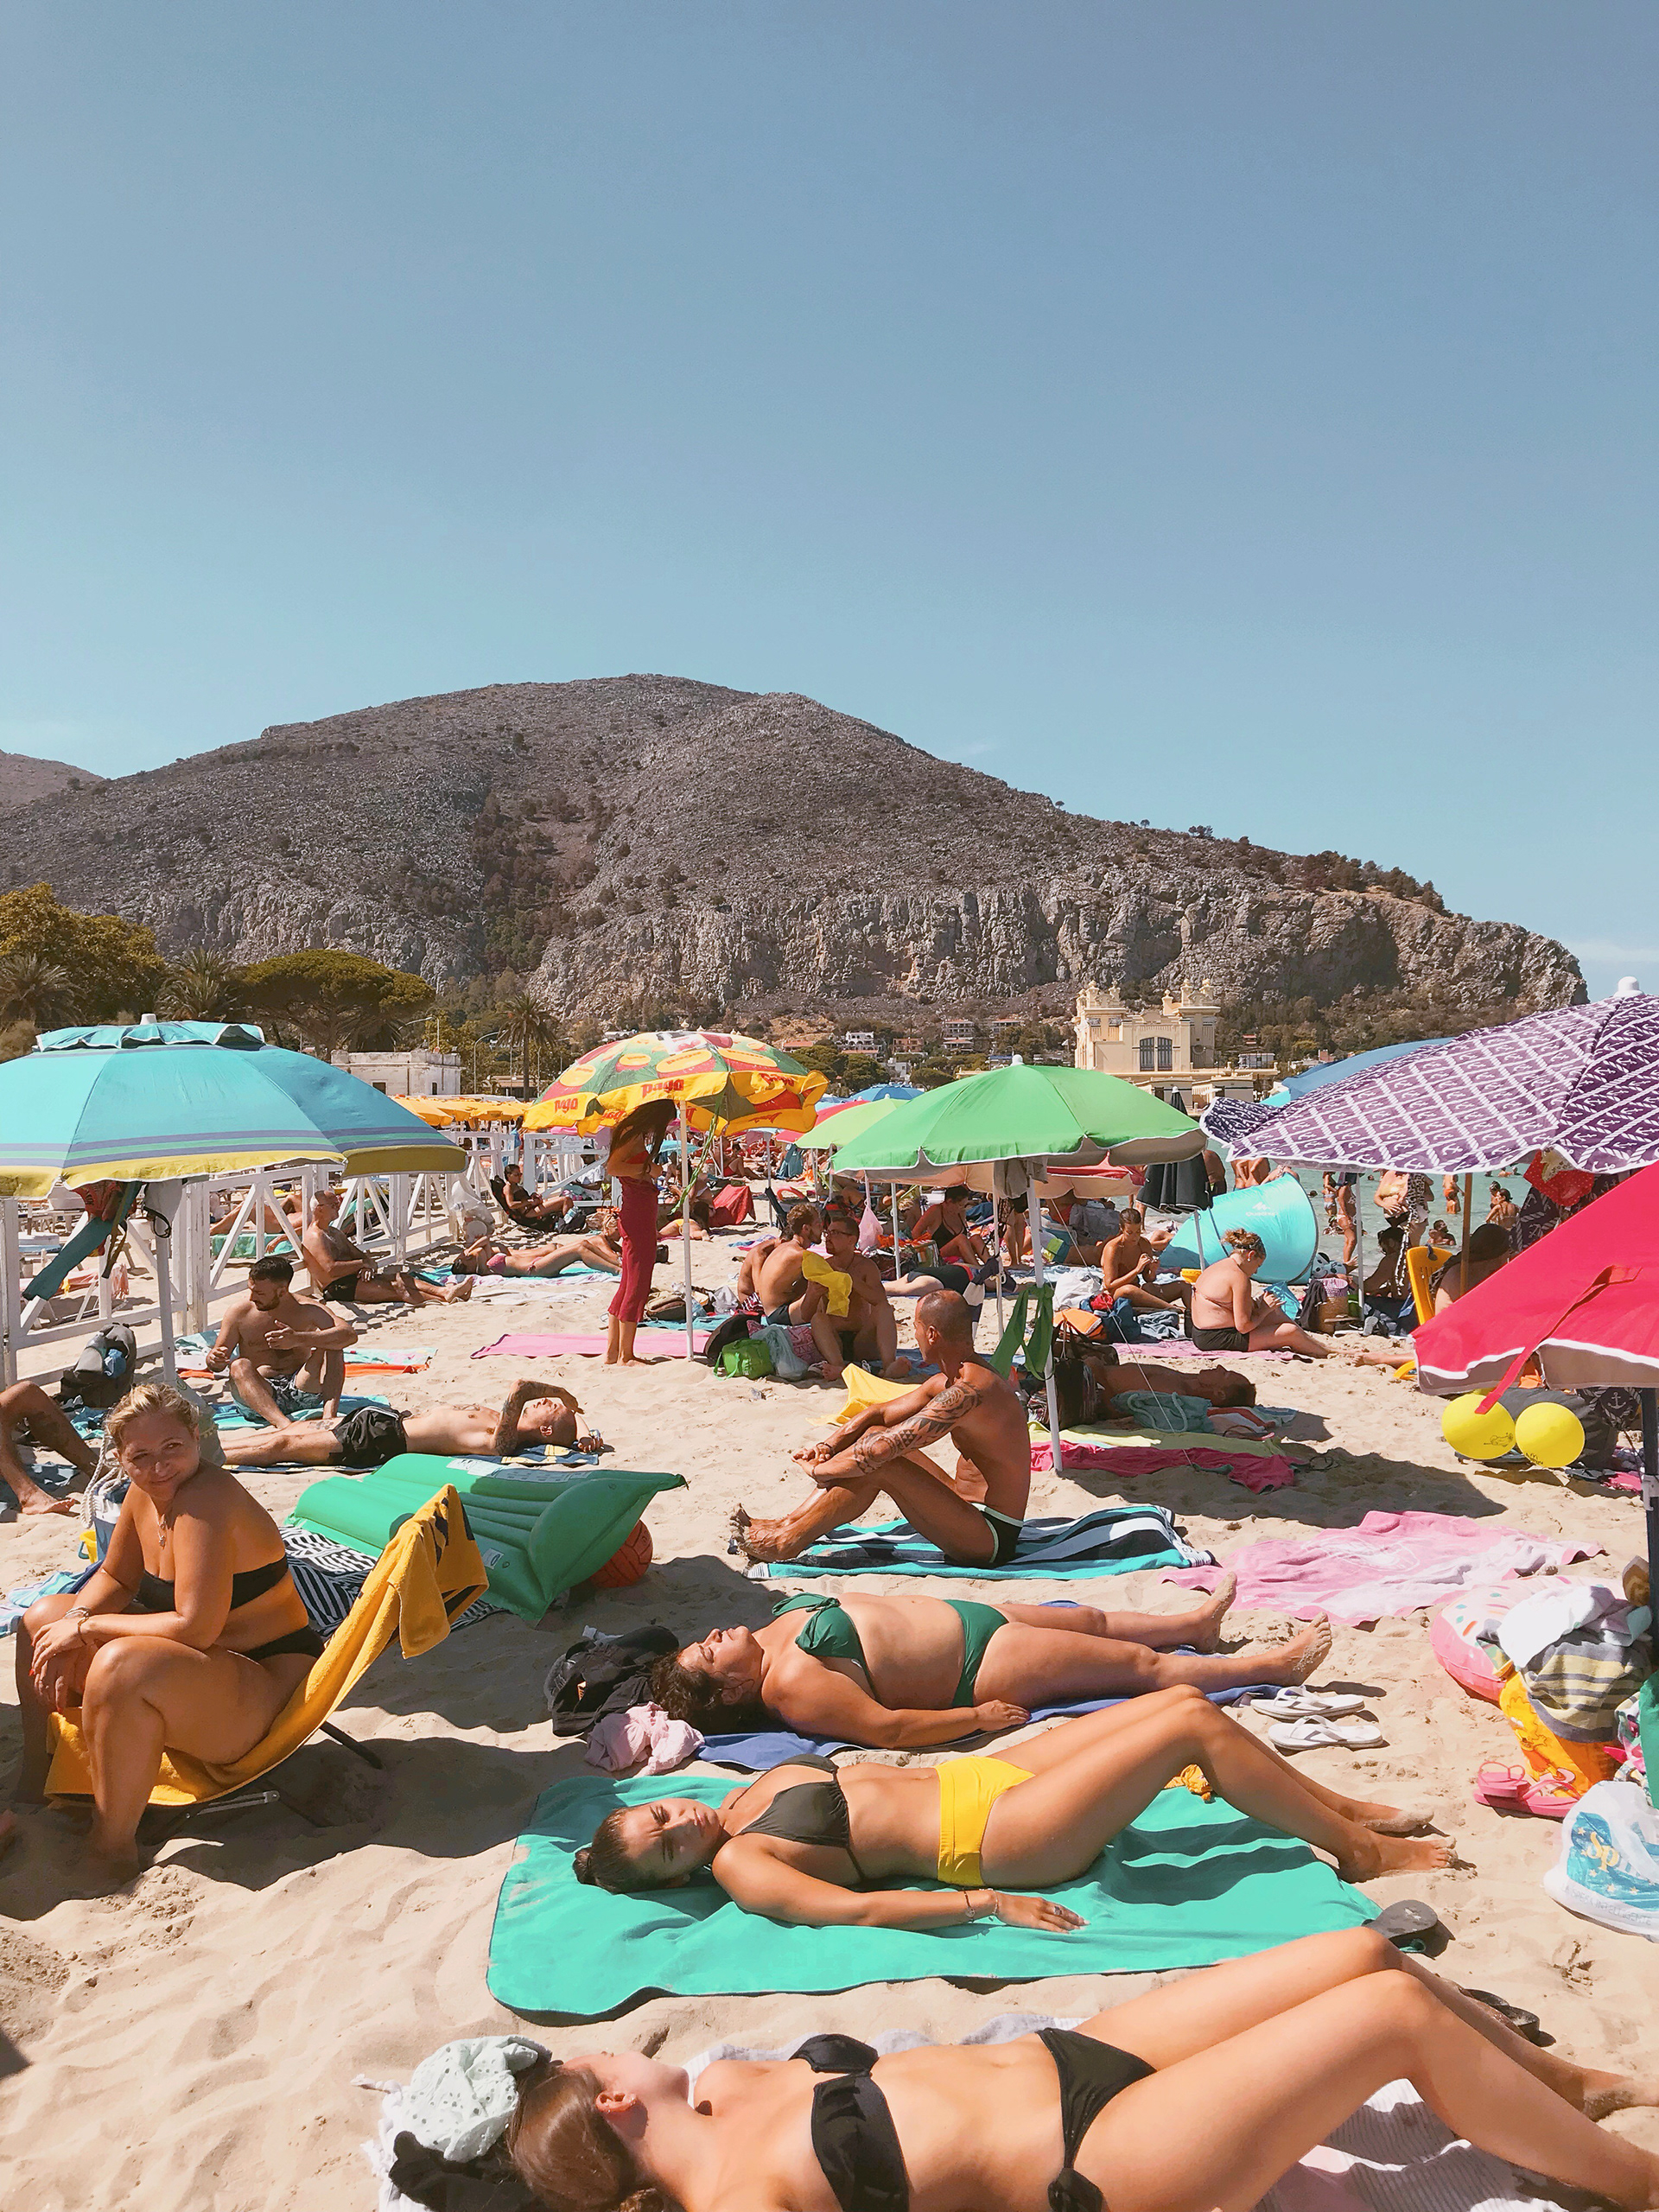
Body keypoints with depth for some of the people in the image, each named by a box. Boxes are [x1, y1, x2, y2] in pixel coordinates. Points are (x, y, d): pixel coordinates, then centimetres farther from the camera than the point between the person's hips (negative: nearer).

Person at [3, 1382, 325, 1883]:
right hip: (196, 1666, 10)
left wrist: (85, 1627, -18)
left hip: (268, 1684, -10)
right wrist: (74, 1621, -5)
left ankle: (112, 1850, -18)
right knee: (43, 1618, 11)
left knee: (121, 1664, -36)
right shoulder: (143, 1494, 0)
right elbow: (115, 1579, 16)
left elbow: (195, 1628, -30)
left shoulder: (207, 1501, -26)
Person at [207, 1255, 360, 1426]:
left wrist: (299, 1339, -33)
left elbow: (349, 1334, -21)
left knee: (331, 1346, -20)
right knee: (239, 1366, -30)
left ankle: (329, 1415, -38)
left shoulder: (307, 1310, -2)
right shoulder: (241, 1311, 3)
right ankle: (283, 1424, -52)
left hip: (300, 1391, 0)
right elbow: (217, 1365, 10)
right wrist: (215, 1360, -17)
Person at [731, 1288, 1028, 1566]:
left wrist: (819, 1469, -14)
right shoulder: (949, 1381, 7)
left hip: (991, 1538, -10)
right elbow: (879, 1414, 14)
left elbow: (879, 1452, -28)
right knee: (874, 1435, 6)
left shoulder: (969, 1391, -26)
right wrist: (829, 1447, -1)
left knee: (879, 1464, -21)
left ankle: (787, 1542, -5)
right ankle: (789, 1524, 6)